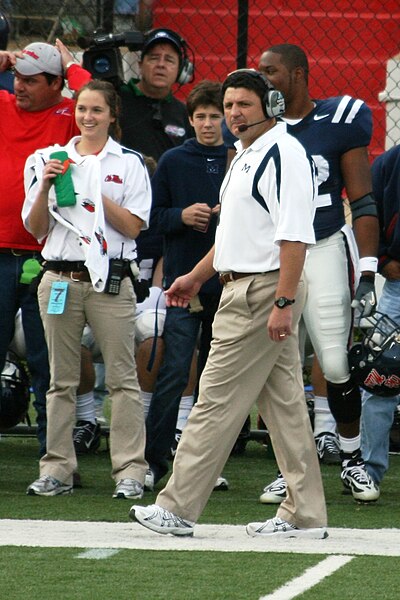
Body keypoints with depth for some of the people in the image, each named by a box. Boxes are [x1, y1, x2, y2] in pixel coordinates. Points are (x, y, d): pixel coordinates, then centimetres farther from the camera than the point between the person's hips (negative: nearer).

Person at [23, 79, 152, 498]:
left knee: (121, 377, -5)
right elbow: (35, 228, 9)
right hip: (60, 278, 3)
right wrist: (46, 187, -5)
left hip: (109, 279, -3)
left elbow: (133, 227, -4)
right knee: (61, 379, 6)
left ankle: (129, 471, -6)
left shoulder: (128, 164, 4)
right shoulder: (50, 159, 11)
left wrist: (97, 195, -12)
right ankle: (57, 468, 10)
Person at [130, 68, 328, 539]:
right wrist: (197, 276, 32)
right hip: (243, 287, 11)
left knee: (217, 402, -8)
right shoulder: (246, 156, 18)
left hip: (264, 294, -11)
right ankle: (304, 515, 10)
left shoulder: (283, 153, -14)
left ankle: (177, 508, -5)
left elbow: (295, 234, -22)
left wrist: (284, 301, -27)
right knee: (283, 405, 9)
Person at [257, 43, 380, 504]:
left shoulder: (338, 124, -2)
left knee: (337, 365, -4)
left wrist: (368, 272, -8)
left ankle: (352, 462, 13)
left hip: (325, 251, -3)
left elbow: (363, 202, -1)